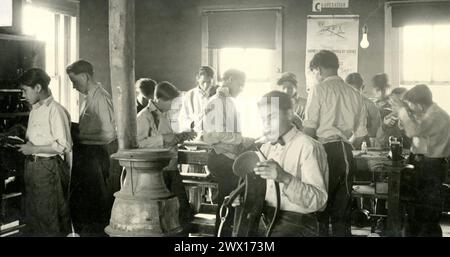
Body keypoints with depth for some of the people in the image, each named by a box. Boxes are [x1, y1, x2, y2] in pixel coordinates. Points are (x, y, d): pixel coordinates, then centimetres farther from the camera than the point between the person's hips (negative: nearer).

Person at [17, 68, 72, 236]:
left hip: (49, 168, -8)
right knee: (32, 215, 17)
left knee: (50, 218, 2)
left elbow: (65, 147, -18)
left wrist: (34, 149, -16)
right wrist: (24, 144, 0)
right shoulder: (34, 110, 11)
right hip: (32, 166, 8)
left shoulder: (55, 110, -15)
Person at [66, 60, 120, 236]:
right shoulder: (89, 97, 11)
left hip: (100, 154, -9)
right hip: (87, 154, 9)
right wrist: (77, 130, 6)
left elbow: (108, 134, -22)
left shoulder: (101, 98, -17)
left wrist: (81, 136, -15)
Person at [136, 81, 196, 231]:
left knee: (184, 207, 8)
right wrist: (162, 138, -25)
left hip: (172, 167, 7)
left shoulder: (167, 114, 14)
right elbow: (138, 143, -22)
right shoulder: (144, 116, -11)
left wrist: (183, 136, 8)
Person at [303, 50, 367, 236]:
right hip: (347, 153, 5)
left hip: (326, 151, -5)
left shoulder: (319, 89, -5)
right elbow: (360, 133, 10)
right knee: (342, 210, 11)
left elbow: (309, 128, -10)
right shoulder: (354, 94, 10)